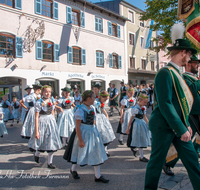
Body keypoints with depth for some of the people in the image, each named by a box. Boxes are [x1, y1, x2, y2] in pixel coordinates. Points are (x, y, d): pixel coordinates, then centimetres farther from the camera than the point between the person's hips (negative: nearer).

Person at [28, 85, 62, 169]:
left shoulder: (51, 101, 4)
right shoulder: (39, 102, -12)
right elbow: (36, 117, -13)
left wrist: (54, 123, 12)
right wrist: (36, 131, -15)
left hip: (51, 121, 5)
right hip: (42, 122, -5)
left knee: (51, 142, 5)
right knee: (41, 140, 8)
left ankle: (50, 163, 18)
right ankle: (36, 154, 42)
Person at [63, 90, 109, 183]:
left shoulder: (92, 108, 4)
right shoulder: (80, 109, -19)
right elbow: (77, 126, -19)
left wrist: (95, 132, 15)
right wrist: (80, 140, -19)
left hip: (93, 132, 7)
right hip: (83, 133, -7)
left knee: (96, 154, 8)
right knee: (81, 152, 11)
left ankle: (98, 176, 19)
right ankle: (73, 169, 39)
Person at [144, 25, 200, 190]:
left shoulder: (177, 74, 12)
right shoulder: (165, 73, -18)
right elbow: (165, 105, -24)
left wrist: (186, 124, 13)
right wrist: (182, 129, -21)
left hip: (178, 125, 9)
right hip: (164, 126, -9)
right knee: (157, 161, 7)